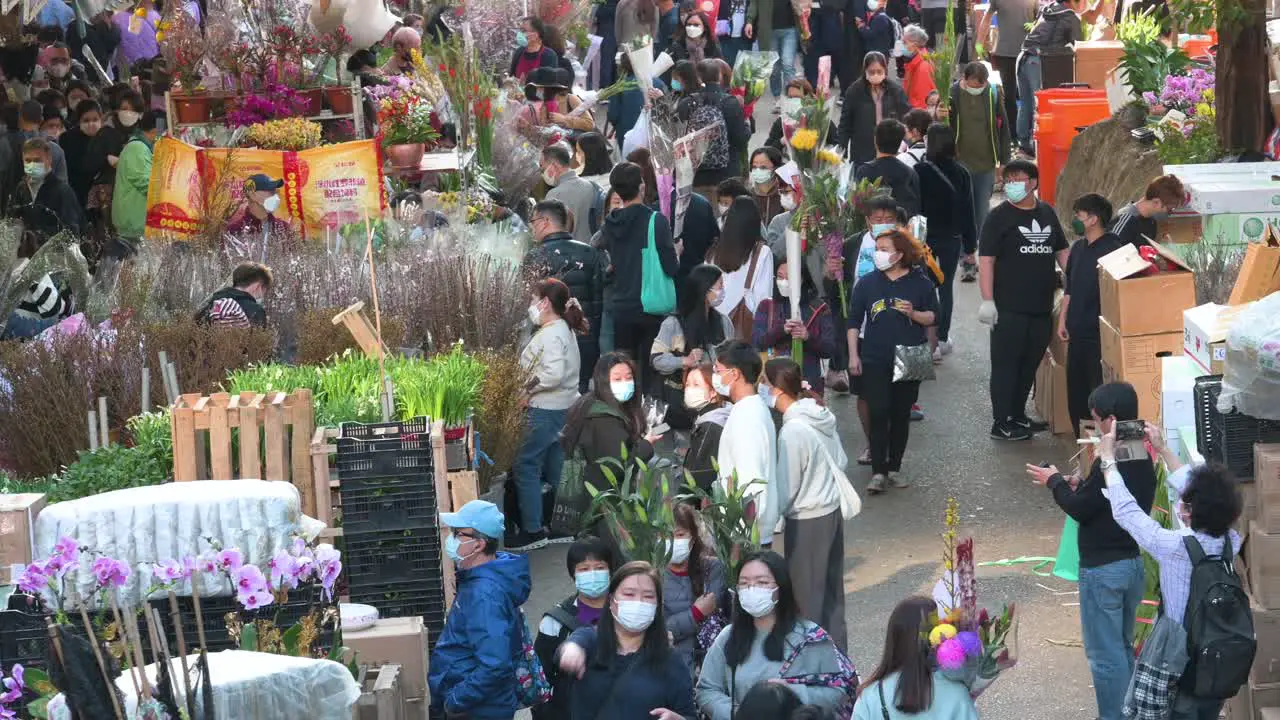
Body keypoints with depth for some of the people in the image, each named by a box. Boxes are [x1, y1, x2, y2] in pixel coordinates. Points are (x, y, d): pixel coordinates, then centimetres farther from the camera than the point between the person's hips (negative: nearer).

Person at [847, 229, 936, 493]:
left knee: (901, 415, 6)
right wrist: (853, 355, 1)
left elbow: (933, 317, 4)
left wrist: (913, 314, -17)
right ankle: (878, 472, -7)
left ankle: (893, 469, 17)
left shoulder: (920, 283, 0)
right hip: (875, 361, 0)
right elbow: (854, 321, 7)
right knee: (877, 414, -8)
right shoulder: (867, 283, 4)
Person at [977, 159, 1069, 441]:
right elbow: (986, 260, -10)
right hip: (1009, 308, -6)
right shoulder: (999, 216, -5)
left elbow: (1061, 251, 20)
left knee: (1030, 364, 13)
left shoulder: (1047, 213, 12)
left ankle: (1017, 416, 25)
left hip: (1042, 306, 6)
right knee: (1006, 364, -2)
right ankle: (1001, 424, 2)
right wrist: (987, 300, -17)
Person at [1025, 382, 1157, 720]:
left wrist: (1055, 482, 0)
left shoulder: (1108, 464, -23)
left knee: (1105, 654, 0)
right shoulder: (1142, 458, 4)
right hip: (1134, 563, 9)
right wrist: (1082, 486, 10)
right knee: (1123, 647, 20)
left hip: (1103, 569, -9)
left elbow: (1080, 509, -15)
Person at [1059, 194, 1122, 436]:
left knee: (1099, 387, -4)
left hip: (1099, 333, -8)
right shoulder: (1078, 248, 11)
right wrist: (1062, 320, 17)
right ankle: (1081, 438, 21)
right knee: (1075, 387, 12)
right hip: (1078, 330, 8)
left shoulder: (1111, 249, -13)